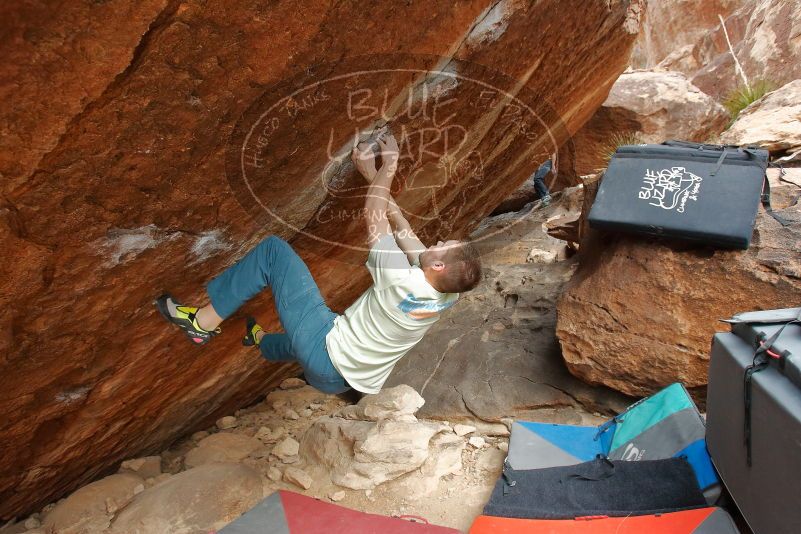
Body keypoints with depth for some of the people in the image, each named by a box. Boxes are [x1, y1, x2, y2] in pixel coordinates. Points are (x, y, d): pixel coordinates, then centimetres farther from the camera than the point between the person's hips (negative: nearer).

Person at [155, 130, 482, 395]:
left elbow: (374, 216, -17)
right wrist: (375, 175, 6)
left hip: (327, 356, -8)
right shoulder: (446, 295, -8)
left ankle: (205, 321, 2)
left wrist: (389, 164, -5)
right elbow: (402, 228, 1)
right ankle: (262, 341, 73)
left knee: (273, 249, -8)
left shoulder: (403, 284, -29)